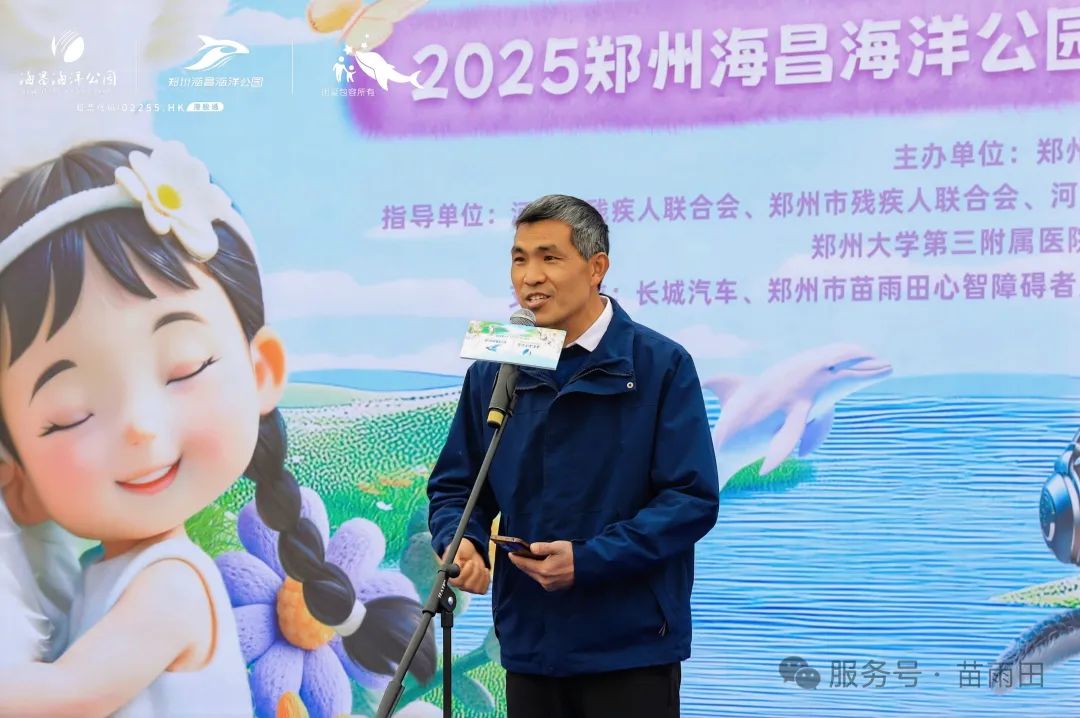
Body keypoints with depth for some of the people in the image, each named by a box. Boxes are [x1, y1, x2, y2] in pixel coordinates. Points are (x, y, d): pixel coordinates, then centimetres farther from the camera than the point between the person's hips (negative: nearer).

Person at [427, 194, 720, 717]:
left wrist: (588, 559, -20)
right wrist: (459, 541, -11)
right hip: (528, 645, 4)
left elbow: (693, 498, -12)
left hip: (631, 648, -4)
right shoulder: (491, 374, 6)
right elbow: (453, 484, 12)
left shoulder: (661, 366, -7)